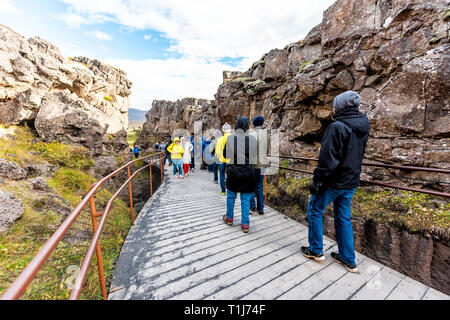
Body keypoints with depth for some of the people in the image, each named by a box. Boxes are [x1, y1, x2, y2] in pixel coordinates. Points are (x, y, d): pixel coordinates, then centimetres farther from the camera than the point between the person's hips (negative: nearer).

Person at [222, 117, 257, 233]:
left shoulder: (230, 138, -7)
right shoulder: (252, 138, -6)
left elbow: (225, 154, 2)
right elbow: (254, 155, 2)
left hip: (233, 170, 0)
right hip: (248, 171, 0)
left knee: (231, 196, 19)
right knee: (246, 199, 11)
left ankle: (229, 218, 35)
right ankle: (245, 224, 19)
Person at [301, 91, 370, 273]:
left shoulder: (337, 127, -19)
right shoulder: (363, 127, 9)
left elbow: (328, 158, -23)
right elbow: (358, 155, 16)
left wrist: (317, 181, -17)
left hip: (334, 181, -8)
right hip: (350, 182, 8)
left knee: (315, 211, 10)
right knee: (344, 219, 17)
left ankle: (316, 250, 24)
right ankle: (348, 260, 28)